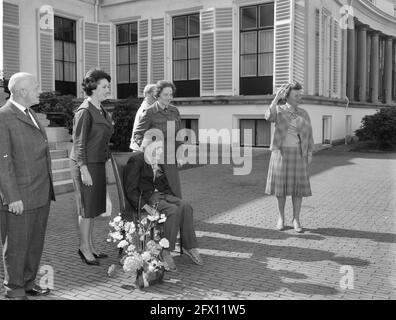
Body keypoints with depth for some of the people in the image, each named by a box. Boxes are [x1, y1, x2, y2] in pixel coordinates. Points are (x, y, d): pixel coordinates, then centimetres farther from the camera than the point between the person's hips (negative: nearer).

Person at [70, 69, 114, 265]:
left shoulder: (100, 110, 11)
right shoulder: (85, 112, -15)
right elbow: (79, 143, -17)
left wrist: (105, 160, 16)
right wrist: (84, 170, -19)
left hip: (98, 163, 9)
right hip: (85, 164, -9)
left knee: (93, 207, 13)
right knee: (87, 207, -1)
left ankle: (89, 245, 24)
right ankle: (84, 248, 11)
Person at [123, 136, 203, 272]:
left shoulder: (158, 162, 18)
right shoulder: (136, 160, -7)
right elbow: (130, 189, -13)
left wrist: (175, 199, 6)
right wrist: (144, 205, -25)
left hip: (161, 195, 7)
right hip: (145, 198, -7)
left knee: (185, 206, -22)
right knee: (173, 210, -32)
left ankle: (189, 246, -18)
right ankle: (165, 252, -26)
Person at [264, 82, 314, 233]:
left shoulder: (303, 113, 6)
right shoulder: (278, 110, -1)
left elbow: (308, 134, 6)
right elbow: (269, 117, -24)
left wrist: (310, 154, -1)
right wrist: (277, 97, -25)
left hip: (298, 153, 2)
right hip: (281, 152, -1)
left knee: (298, 186, 0)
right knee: (281, 185, 2)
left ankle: (296, 220, 9)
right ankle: (281, 218, 16)